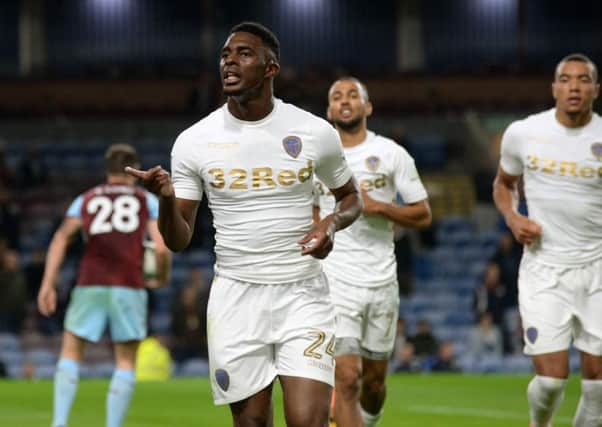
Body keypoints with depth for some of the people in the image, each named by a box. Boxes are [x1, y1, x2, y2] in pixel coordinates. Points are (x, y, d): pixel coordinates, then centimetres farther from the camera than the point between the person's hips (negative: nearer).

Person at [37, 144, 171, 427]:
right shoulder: (148, 200, 12)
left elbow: (62, 237, 2)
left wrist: (48, 283, -2)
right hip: (129, 287, -1)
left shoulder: (85, 200, 17)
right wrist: (163, 277, 19)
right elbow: (161, 248, 0)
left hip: (90, 285, 1)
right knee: (126, 362, 9)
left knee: (71, 354, 11)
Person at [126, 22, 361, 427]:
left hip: (302, 293, -1)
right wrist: (166, 198, -19)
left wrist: (332, 223, -8)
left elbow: (351, 196, 15)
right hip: (236, 297, 1)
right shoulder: (194, 141, -1)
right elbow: (179, 240, 3)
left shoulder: (315, 132, -2)